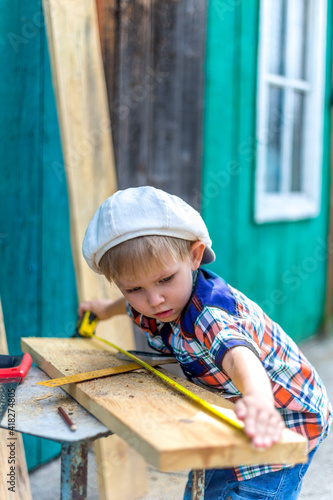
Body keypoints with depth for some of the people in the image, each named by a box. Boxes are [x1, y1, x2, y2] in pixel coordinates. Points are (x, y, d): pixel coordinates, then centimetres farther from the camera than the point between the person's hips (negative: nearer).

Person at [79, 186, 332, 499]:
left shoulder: (210, 314, -37)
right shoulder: (146, 304, -13)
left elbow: (238, 355, -60)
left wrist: (258, 400, -80)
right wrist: (108, 309, 33)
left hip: (283, 422, -7)